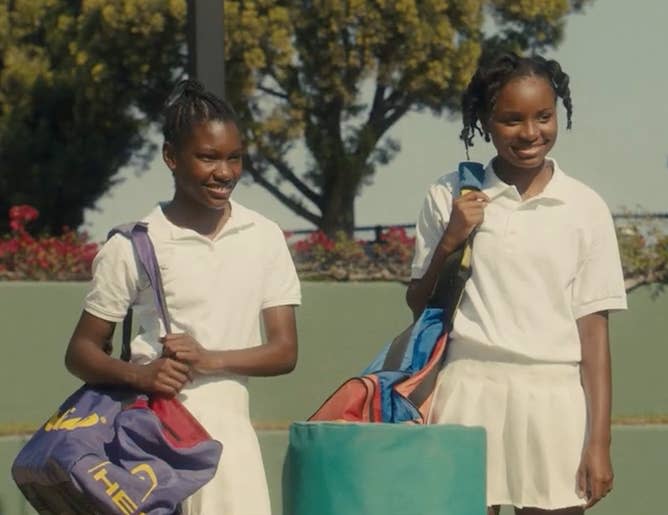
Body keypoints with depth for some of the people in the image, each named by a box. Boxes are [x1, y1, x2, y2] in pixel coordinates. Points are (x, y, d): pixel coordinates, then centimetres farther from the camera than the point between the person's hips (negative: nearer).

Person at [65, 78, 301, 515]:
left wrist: (212, 359, -12)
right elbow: (81, 351, 4)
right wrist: (136, 375, -17)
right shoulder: (132, 247, -2)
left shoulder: (264, 238, 6)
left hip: (230, 434, 2)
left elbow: (284, 351, 6)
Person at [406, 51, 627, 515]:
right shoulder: (450, 198, 5)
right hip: (468, 393, 0)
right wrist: (450, 242, -6)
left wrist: (600, 441, 0)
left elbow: (594, 329, 4)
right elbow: (419, 306, 12)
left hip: (553, 400, 0)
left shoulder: (584, 208, 4)